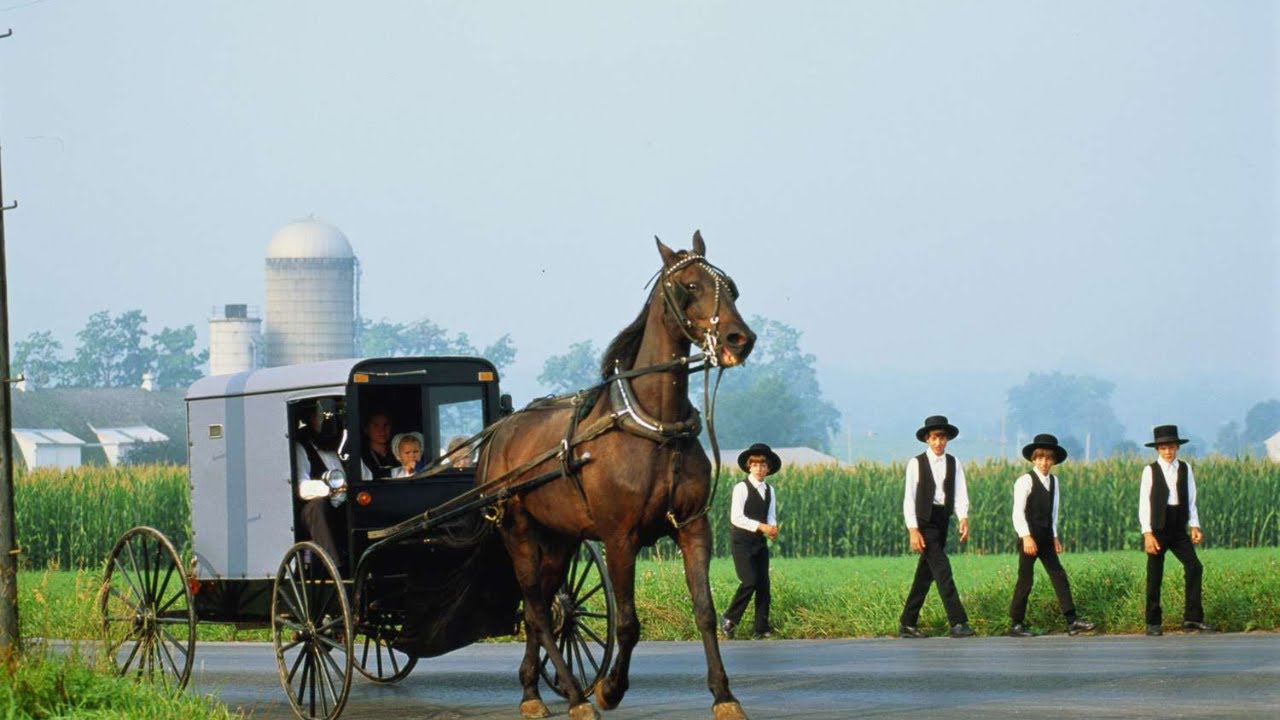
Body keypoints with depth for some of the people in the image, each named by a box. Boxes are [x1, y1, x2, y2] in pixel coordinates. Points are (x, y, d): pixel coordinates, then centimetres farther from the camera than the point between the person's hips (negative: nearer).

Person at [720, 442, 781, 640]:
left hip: (760, 542, 6)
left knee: (763, 583, 1)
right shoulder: (741, 488, -9)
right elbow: (736, 518, -16)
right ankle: (729, 620, 1)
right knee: (750, 581, -16)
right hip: (742, 541, -6)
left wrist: (772, 529, -12)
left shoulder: (769, 491, 11)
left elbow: (771, 517, 12)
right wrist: (761, 527, -20)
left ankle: (761, 627, 6)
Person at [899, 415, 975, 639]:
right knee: (942, 569, -15)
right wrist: (913, 530, -16)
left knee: (926, 574, 10)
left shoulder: (954, 464, 7)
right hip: (923, 521, -5)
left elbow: (960, 494, 0)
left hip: (942, 521, 5)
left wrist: (964, 518, -18)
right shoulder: (916, 463, -5)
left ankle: (907, 624, 18)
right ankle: (957, 622, -19)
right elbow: (909, 498, -7)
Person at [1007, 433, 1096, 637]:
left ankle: (1072, 621, -3)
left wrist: (1054, 536, 14)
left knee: (1058, 576, 0)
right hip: (1029, 537, -7)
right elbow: (1018, 512, -14)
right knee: (1025, 580, -4)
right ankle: (1016, 624, 4)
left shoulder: (1053, 481, 13)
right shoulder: (1025, 481, -8)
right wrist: (1026, 537, -22)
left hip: (1046, 536, 7)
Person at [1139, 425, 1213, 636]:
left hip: (1179, 528, 3)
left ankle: (1192, 618, -5)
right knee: (1155, 576, 1)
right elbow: (1144, 503, -5)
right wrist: (1147, 533, -12)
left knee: (1194, 567, -10)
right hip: (1158, 527, -3)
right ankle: (1153, 622, 10)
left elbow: (1191, 500, 11)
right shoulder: (1150, 471, -3)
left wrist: (1195, 526, 0)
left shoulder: (1185, 469, 8)